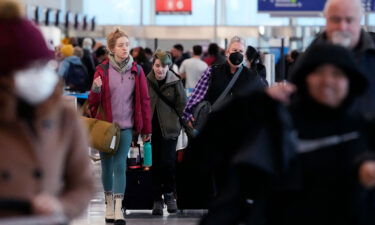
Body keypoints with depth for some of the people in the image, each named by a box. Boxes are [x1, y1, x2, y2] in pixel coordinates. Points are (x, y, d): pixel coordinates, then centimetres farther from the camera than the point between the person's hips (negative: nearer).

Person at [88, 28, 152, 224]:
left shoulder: (136, 71, 2)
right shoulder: (102, 70, 0)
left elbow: (144, 100, 6)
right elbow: (93, 101, 2)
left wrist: (146, 129, 6)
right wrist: (95, 89, -21)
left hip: (126, 125, -1)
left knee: (120, 166, -11)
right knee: (107, 166, 9)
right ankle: (109, 205, 23)